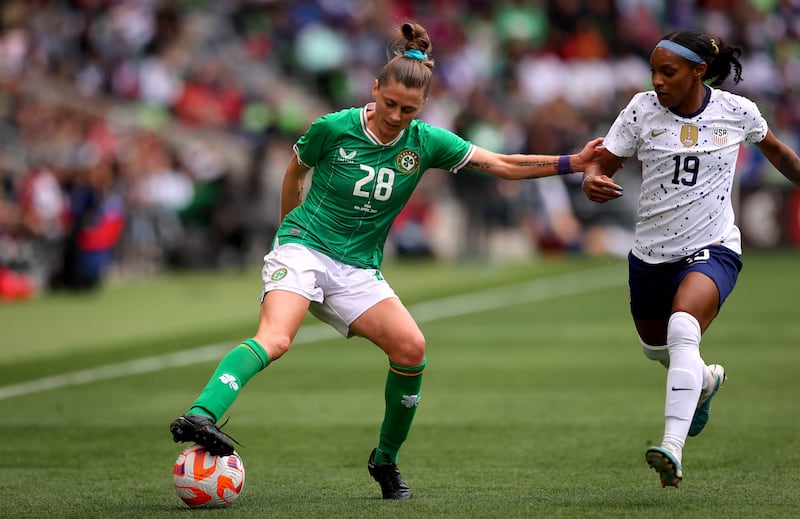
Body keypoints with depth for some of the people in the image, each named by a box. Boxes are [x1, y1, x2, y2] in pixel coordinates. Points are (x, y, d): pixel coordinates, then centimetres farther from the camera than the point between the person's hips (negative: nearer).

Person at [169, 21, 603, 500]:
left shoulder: (424, 142, 0)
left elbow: (503, 165, 5)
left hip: (359, 270, 4)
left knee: (411, 347, -16)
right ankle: (200, 416, -51)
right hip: (303, 250, -4)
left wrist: (572, 163, -2)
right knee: (274, 339, -31)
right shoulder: (334, 128, -8)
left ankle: (385, 461, 4)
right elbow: (295, 172, 12)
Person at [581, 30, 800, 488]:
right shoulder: (642, 109, -5)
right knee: (656, 346, 22)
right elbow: (603, 163, -5)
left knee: (682, 330, -31)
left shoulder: (737, 111, -6)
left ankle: (673, 449, -39)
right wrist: (591, 180, -29)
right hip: (651, 255, 4)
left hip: (713, 249, -4)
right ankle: (705, 381, 59)